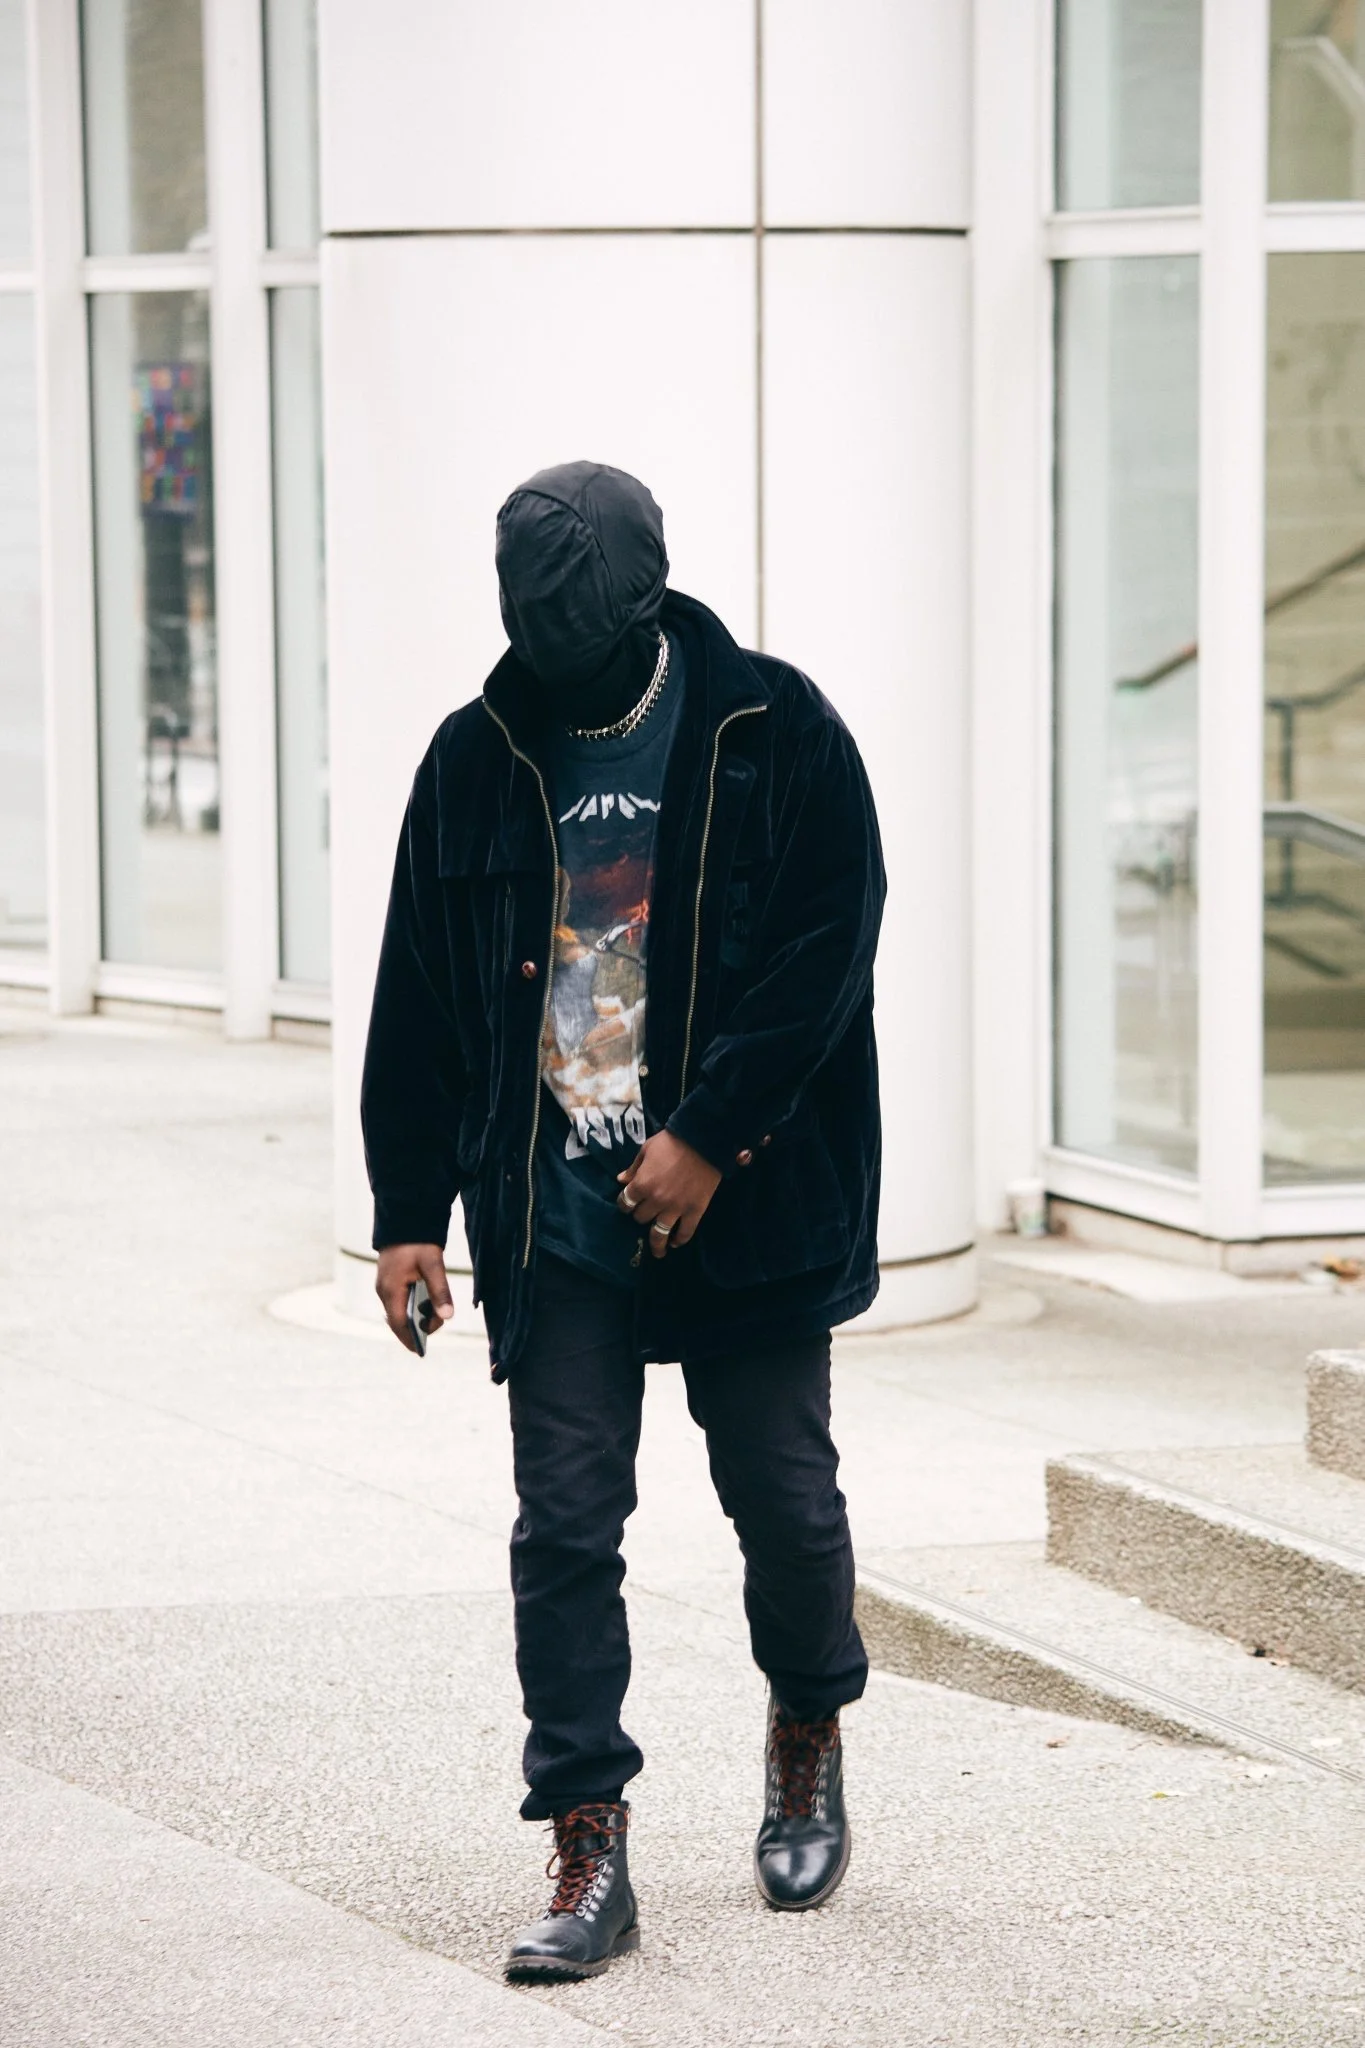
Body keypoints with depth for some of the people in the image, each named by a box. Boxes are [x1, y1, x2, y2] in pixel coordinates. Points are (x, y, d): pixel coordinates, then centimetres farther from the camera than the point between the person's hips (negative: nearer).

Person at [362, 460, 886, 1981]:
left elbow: (826, 953, -8)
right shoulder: (479, 758, 3)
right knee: (564, 1525, -3)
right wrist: (409, 1211, 4)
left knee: (782, 1494, 8)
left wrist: (706, 1140, -14)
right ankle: (590, 1854, 1)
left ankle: (809, 1730, 36)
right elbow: (418, 997, 7)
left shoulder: (777, 736, -5)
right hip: (555, 1214, 2)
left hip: (750, 1203, -2)